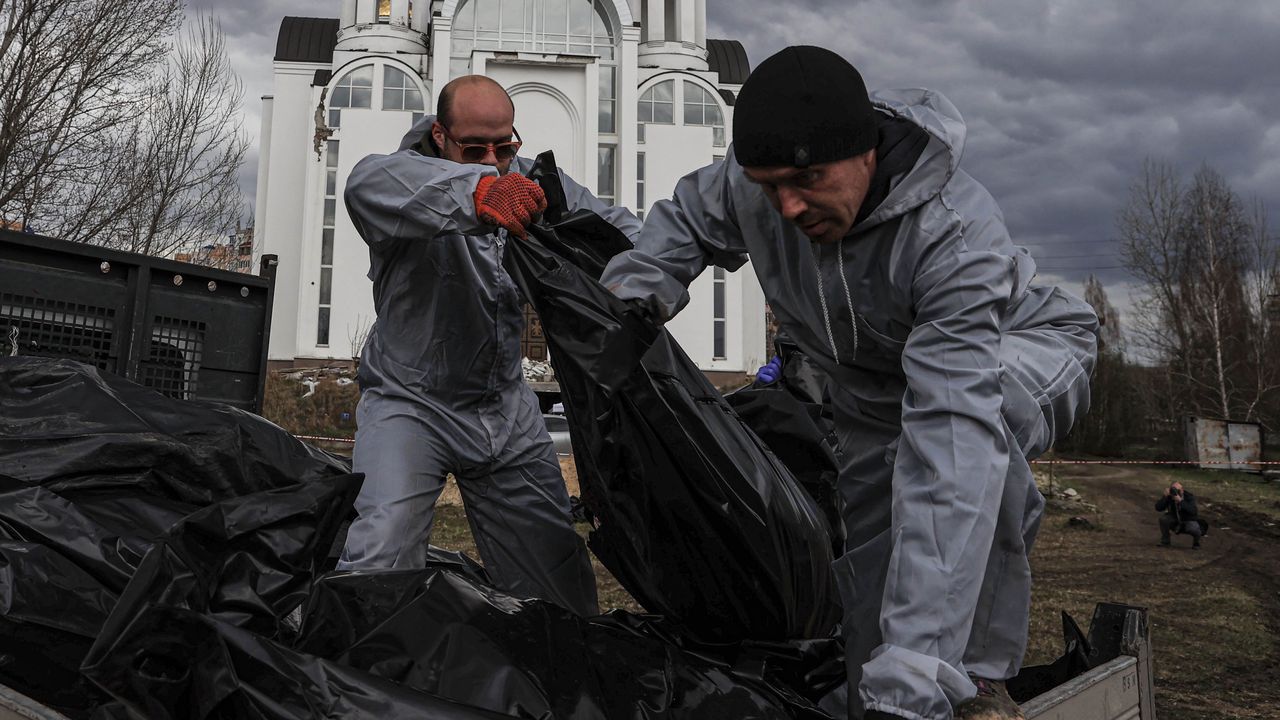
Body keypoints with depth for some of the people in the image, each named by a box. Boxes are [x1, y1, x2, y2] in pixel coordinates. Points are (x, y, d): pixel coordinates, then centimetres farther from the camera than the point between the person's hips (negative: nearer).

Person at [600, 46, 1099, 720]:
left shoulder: (956, 236, -42)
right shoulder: (748, 183, -24)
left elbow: (948, 450, -51)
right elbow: (686, 219, 1)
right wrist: (625, 298, -19)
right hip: (871, 396, 5)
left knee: (963, 411, -42)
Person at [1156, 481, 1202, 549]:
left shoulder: (1189, 496, -24)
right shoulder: (1169, 496, -17)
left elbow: (1193, 511, -40)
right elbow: (1158, 508, -24)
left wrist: (1180, 501, -51)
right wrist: (1165, 497, -37)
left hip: (1189, 521, -3)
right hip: (1175, 520, 3)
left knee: (1194, 529, -35)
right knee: (1163, 519, -25)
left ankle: (1196, 543, 3)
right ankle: (1165, 541, -3)